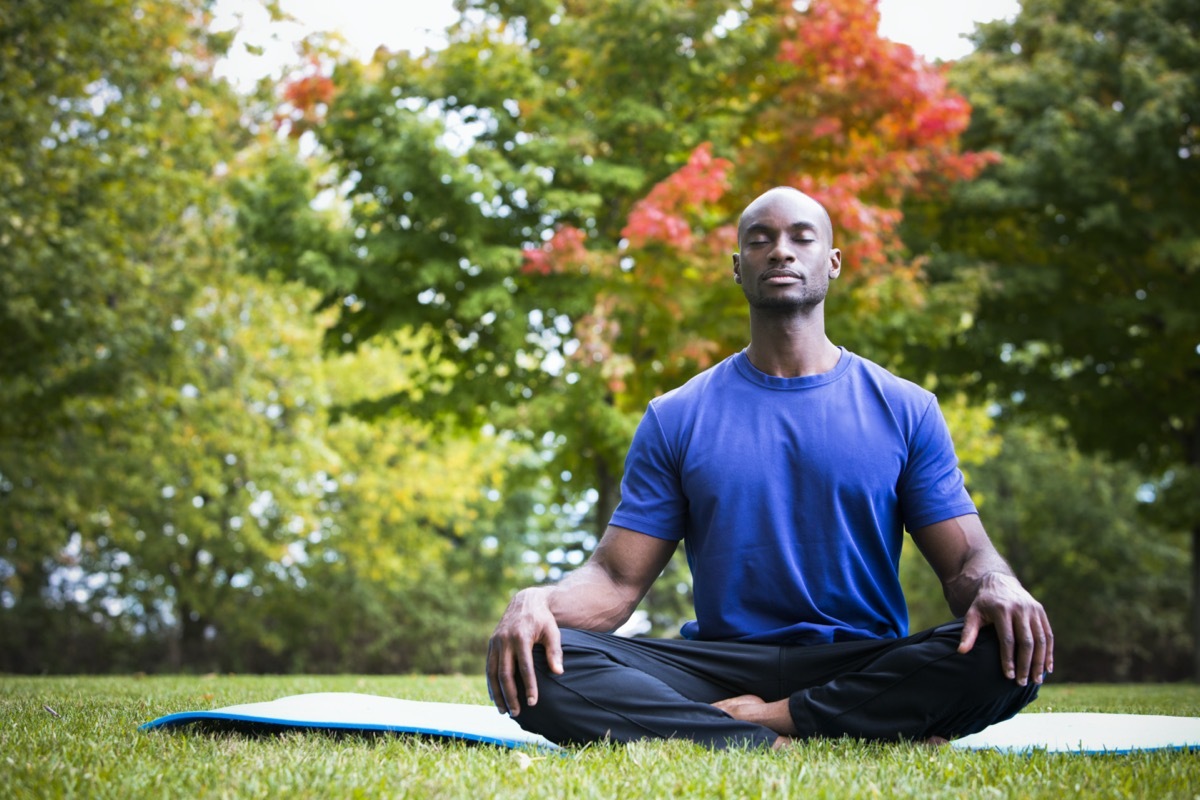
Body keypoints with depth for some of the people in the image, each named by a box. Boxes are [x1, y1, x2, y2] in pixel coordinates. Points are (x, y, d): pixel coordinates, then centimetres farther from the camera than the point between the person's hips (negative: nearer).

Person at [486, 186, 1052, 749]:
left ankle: (754, 717, -25)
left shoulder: (905, 410, 9)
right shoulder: (676, 418, 10)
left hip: (866, 666, 0)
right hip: (721, 662, 0)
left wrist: (997, 587, -22)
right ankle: (778, 745, -31)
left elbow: (965, 560, 4)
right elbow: (617, 579, 4)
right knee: (539, 667, -26)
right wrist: (537, 601, -20)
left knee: (1008, 657, -32)